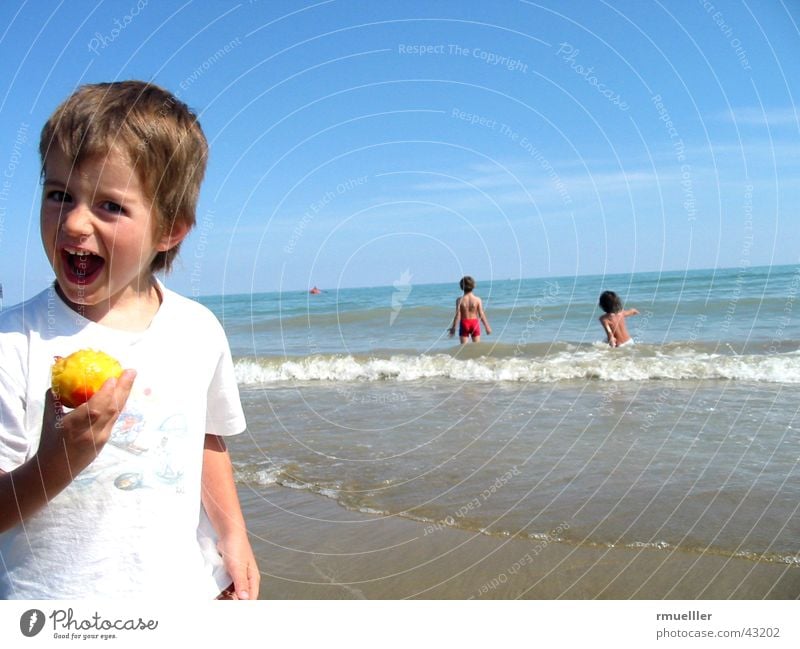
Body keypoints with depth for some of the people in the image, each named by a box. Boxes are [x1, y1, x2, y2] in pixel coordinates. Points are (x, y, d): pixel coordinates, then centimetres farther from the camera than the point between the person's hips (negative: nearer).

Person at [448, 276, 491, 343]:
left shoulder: (460, 300, -10)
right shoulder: (477, 299, -8)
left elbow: (458, 315, -11)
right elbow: (481, 314, -7)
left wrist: (453, 328, -3)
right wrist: (487, 327, 2)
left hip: (464, 323, -1)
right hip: (475, 323, 1)